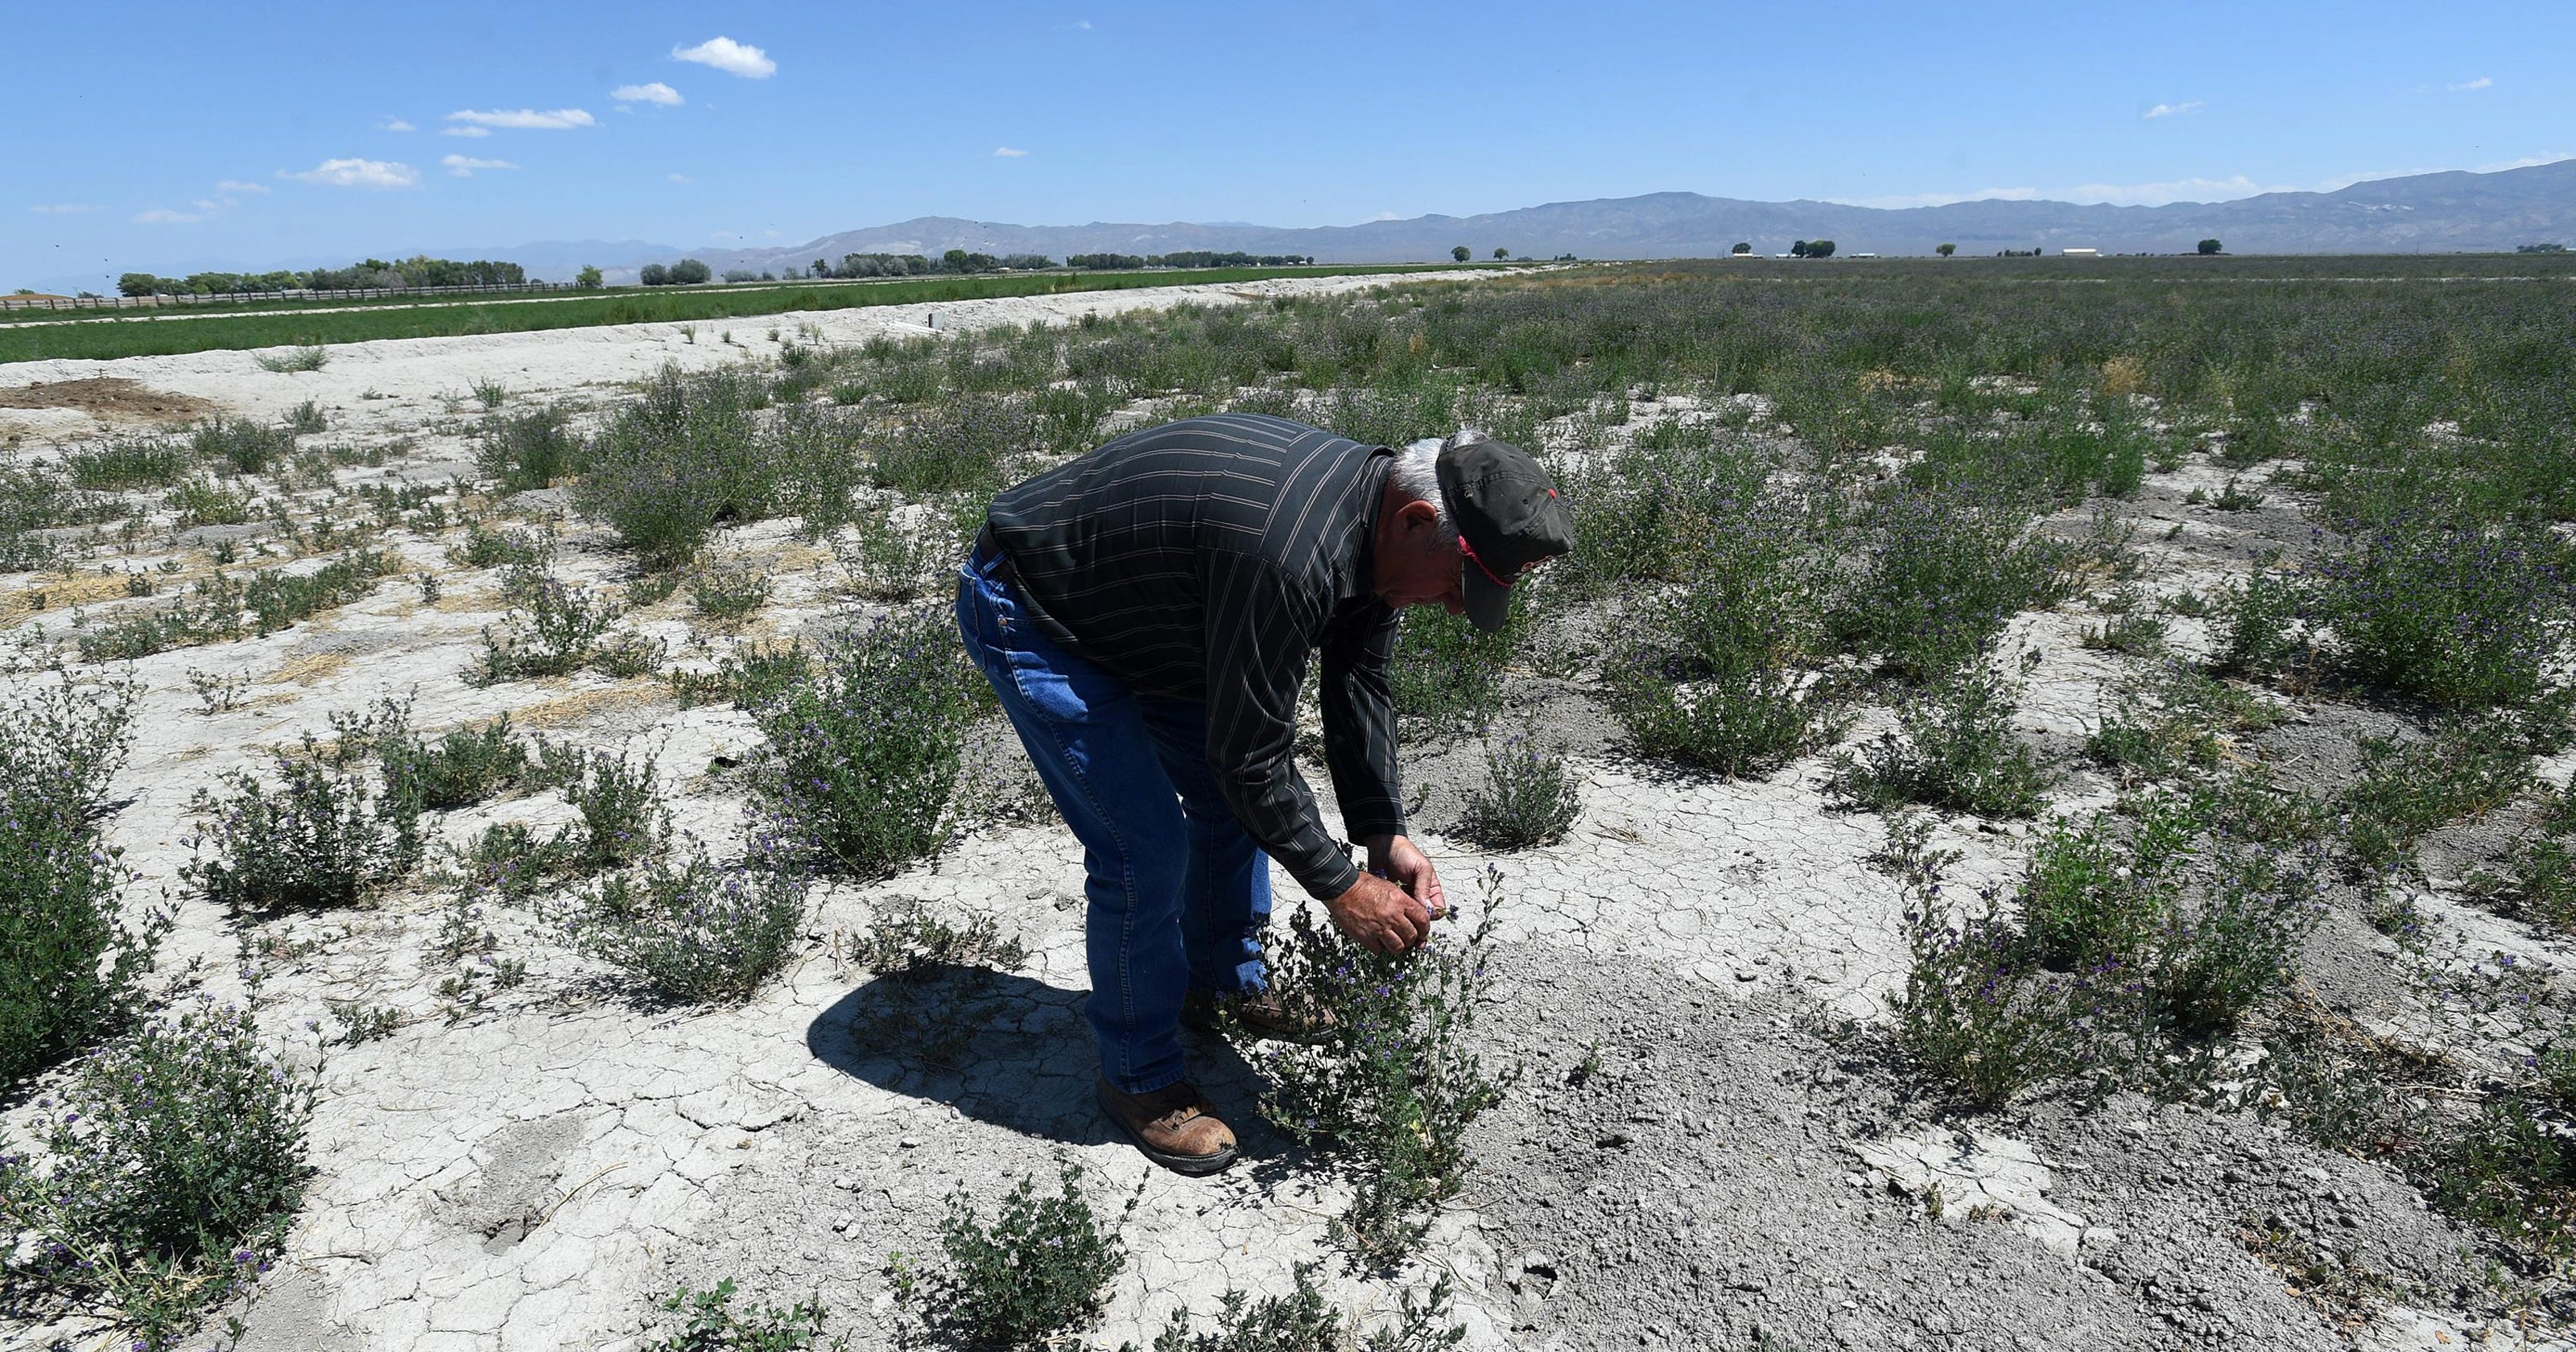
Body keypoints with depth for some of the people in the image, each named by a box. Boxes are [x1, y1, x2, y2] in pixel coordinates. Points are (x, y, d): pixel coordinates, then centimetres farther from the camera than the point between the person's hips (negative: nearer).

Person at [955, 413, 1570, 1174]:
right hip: (1029, 618, -9)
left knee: (1231, 797, 13)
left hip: (1136, 607, 9)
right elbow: (1250, 756, -29)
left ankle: (1225, 985, 35)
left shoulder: (1372, 501, -8)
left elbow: (1360, 683, 1)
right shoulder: (1287, 554, -39)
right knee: (1147, 848, -12)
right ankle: (1139, 1077, 9)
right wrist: (1341, 888, -17)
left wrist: (1384, 834, -5)